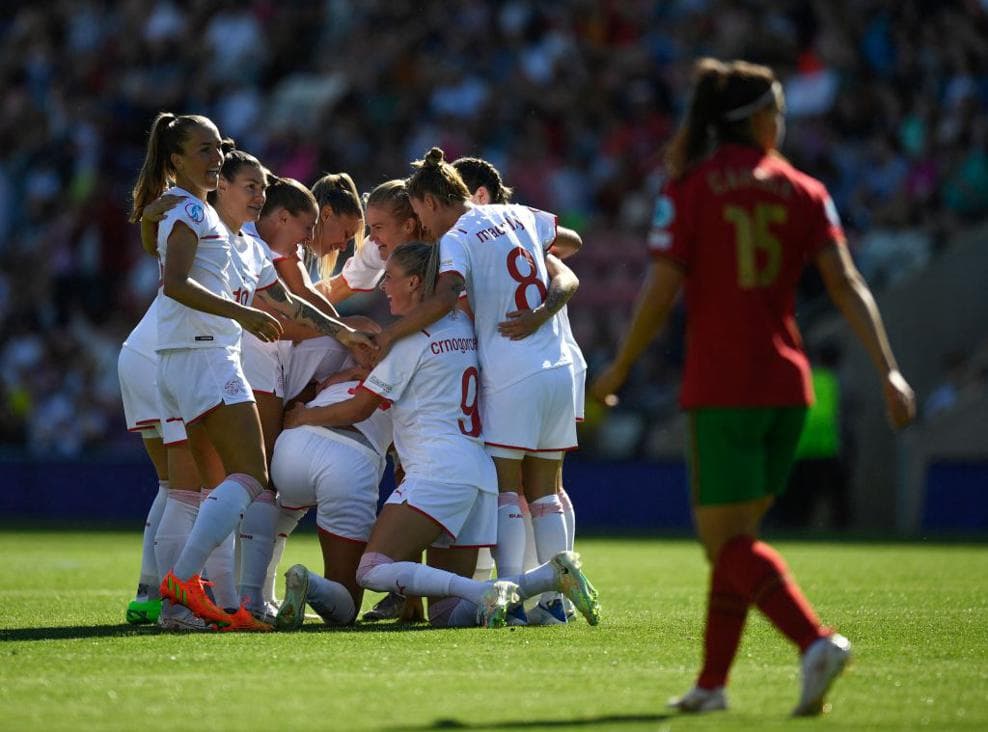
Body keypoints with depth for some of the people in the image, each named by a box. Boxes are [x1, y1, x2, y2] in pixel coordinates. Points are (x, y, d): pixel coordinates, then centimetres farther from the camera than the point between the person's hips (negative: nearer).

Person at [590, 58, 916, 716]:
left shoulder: (688, 189, -2)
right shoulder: (803, 191, 6)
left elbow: (660, 295, -7)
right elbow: (847, 285, -3)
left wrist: (618, 372, 5)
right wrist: (889, 371, -6)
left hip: (720, 386, -4)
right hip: (787, 384, 4)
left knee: (726, 541, -2)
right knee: (734, 537, 16)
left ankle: (816, 641, -25)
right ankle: (712, 683, 15)